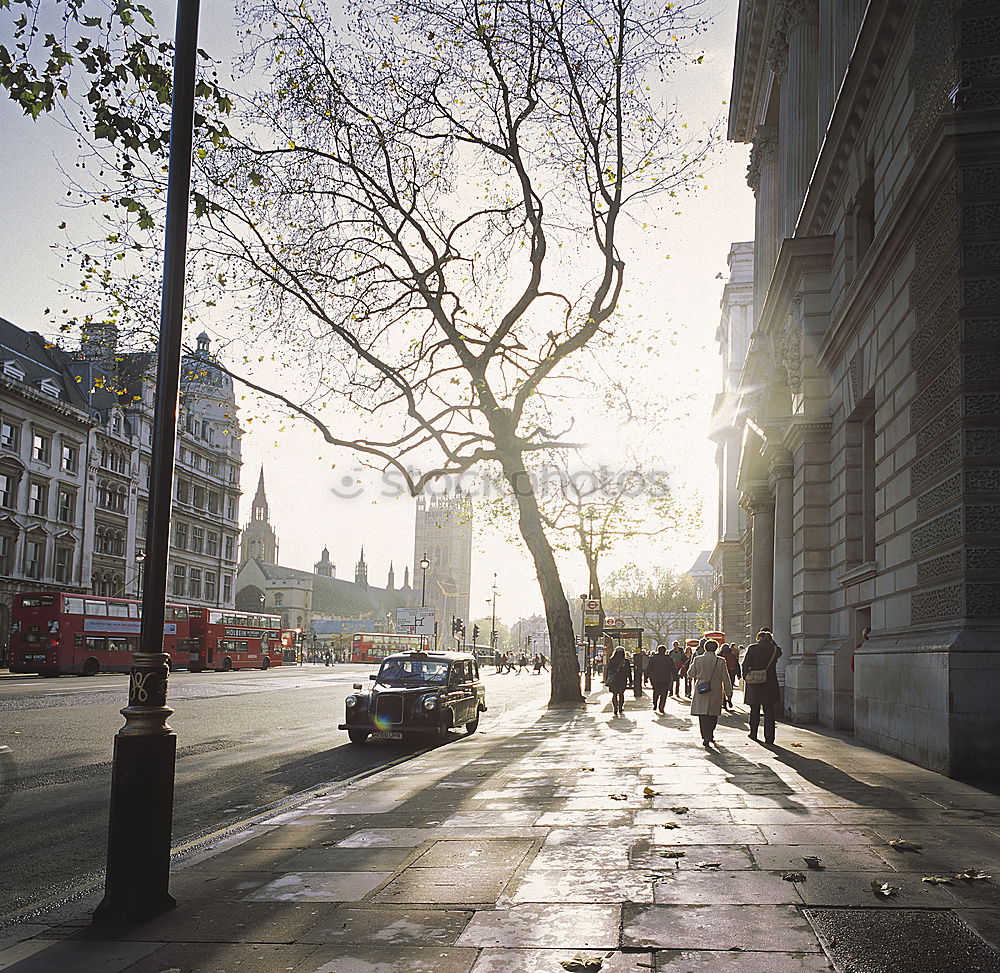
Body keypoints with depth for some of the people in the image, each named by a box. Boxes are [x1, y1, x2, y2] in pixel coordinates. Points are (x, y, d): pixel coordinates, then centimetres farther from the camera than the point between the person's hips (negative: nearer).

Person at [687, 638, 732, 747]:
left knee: (702, 715, 2)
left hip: (701, 691, 0)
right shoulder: (721, 661, -7)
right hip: (715, 693, 0)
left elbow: (690, 673, 6)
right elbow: (726, 678, -2)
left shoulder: (697, 659, -5)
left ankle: (706, 737, -6)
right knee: (713, 715, 15)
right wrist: (729, 692, 7)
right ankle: (710, 735, 19)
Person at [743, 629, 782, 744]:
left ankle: (753, 733, 26)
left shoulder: (752, 648, -6)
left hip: (753, 683, 0)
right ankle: (769, 736, -5)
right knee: (769, 711, 2)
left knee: (754, 710, 15)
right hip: (770, 684, 0)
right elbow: (779, 652, 22)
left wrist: (745, 678, 5)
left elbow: (745, 664, -6)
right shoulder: (774, 649, -3)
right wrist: (772, 641, 15)